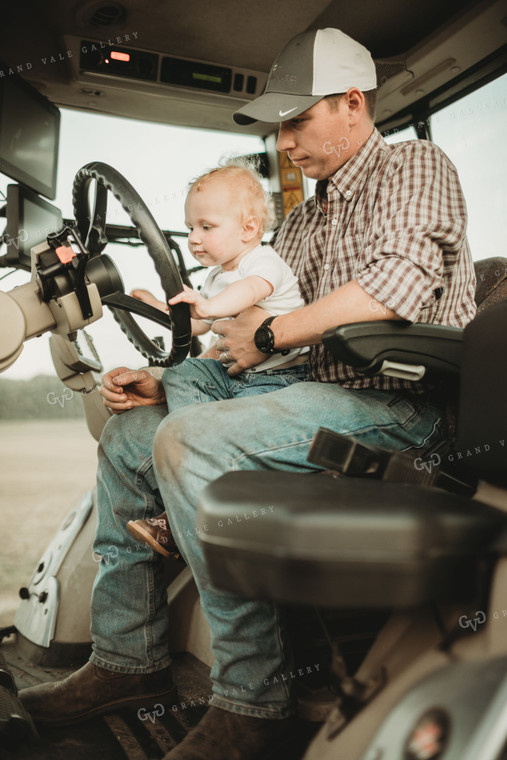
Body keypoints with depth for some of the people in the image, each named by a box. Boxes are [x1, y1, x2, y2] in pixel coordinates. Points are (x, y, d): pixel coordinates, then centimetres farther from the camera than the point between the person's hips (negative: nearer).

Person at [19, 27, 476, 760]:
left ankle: (252, 701, -18)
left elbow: (401, 283, -21)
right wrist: (166, 382, 6)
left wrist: (269, 334, -12)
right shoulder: (301, 220, 23)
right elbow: (250, 336, 20)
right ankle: (126, 656, 10)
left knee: (190, 440, -30)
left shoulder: (414, 165, 0)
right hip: (314, 397, 9)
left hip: (399, 402, -8)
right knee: (128, 436, 7)